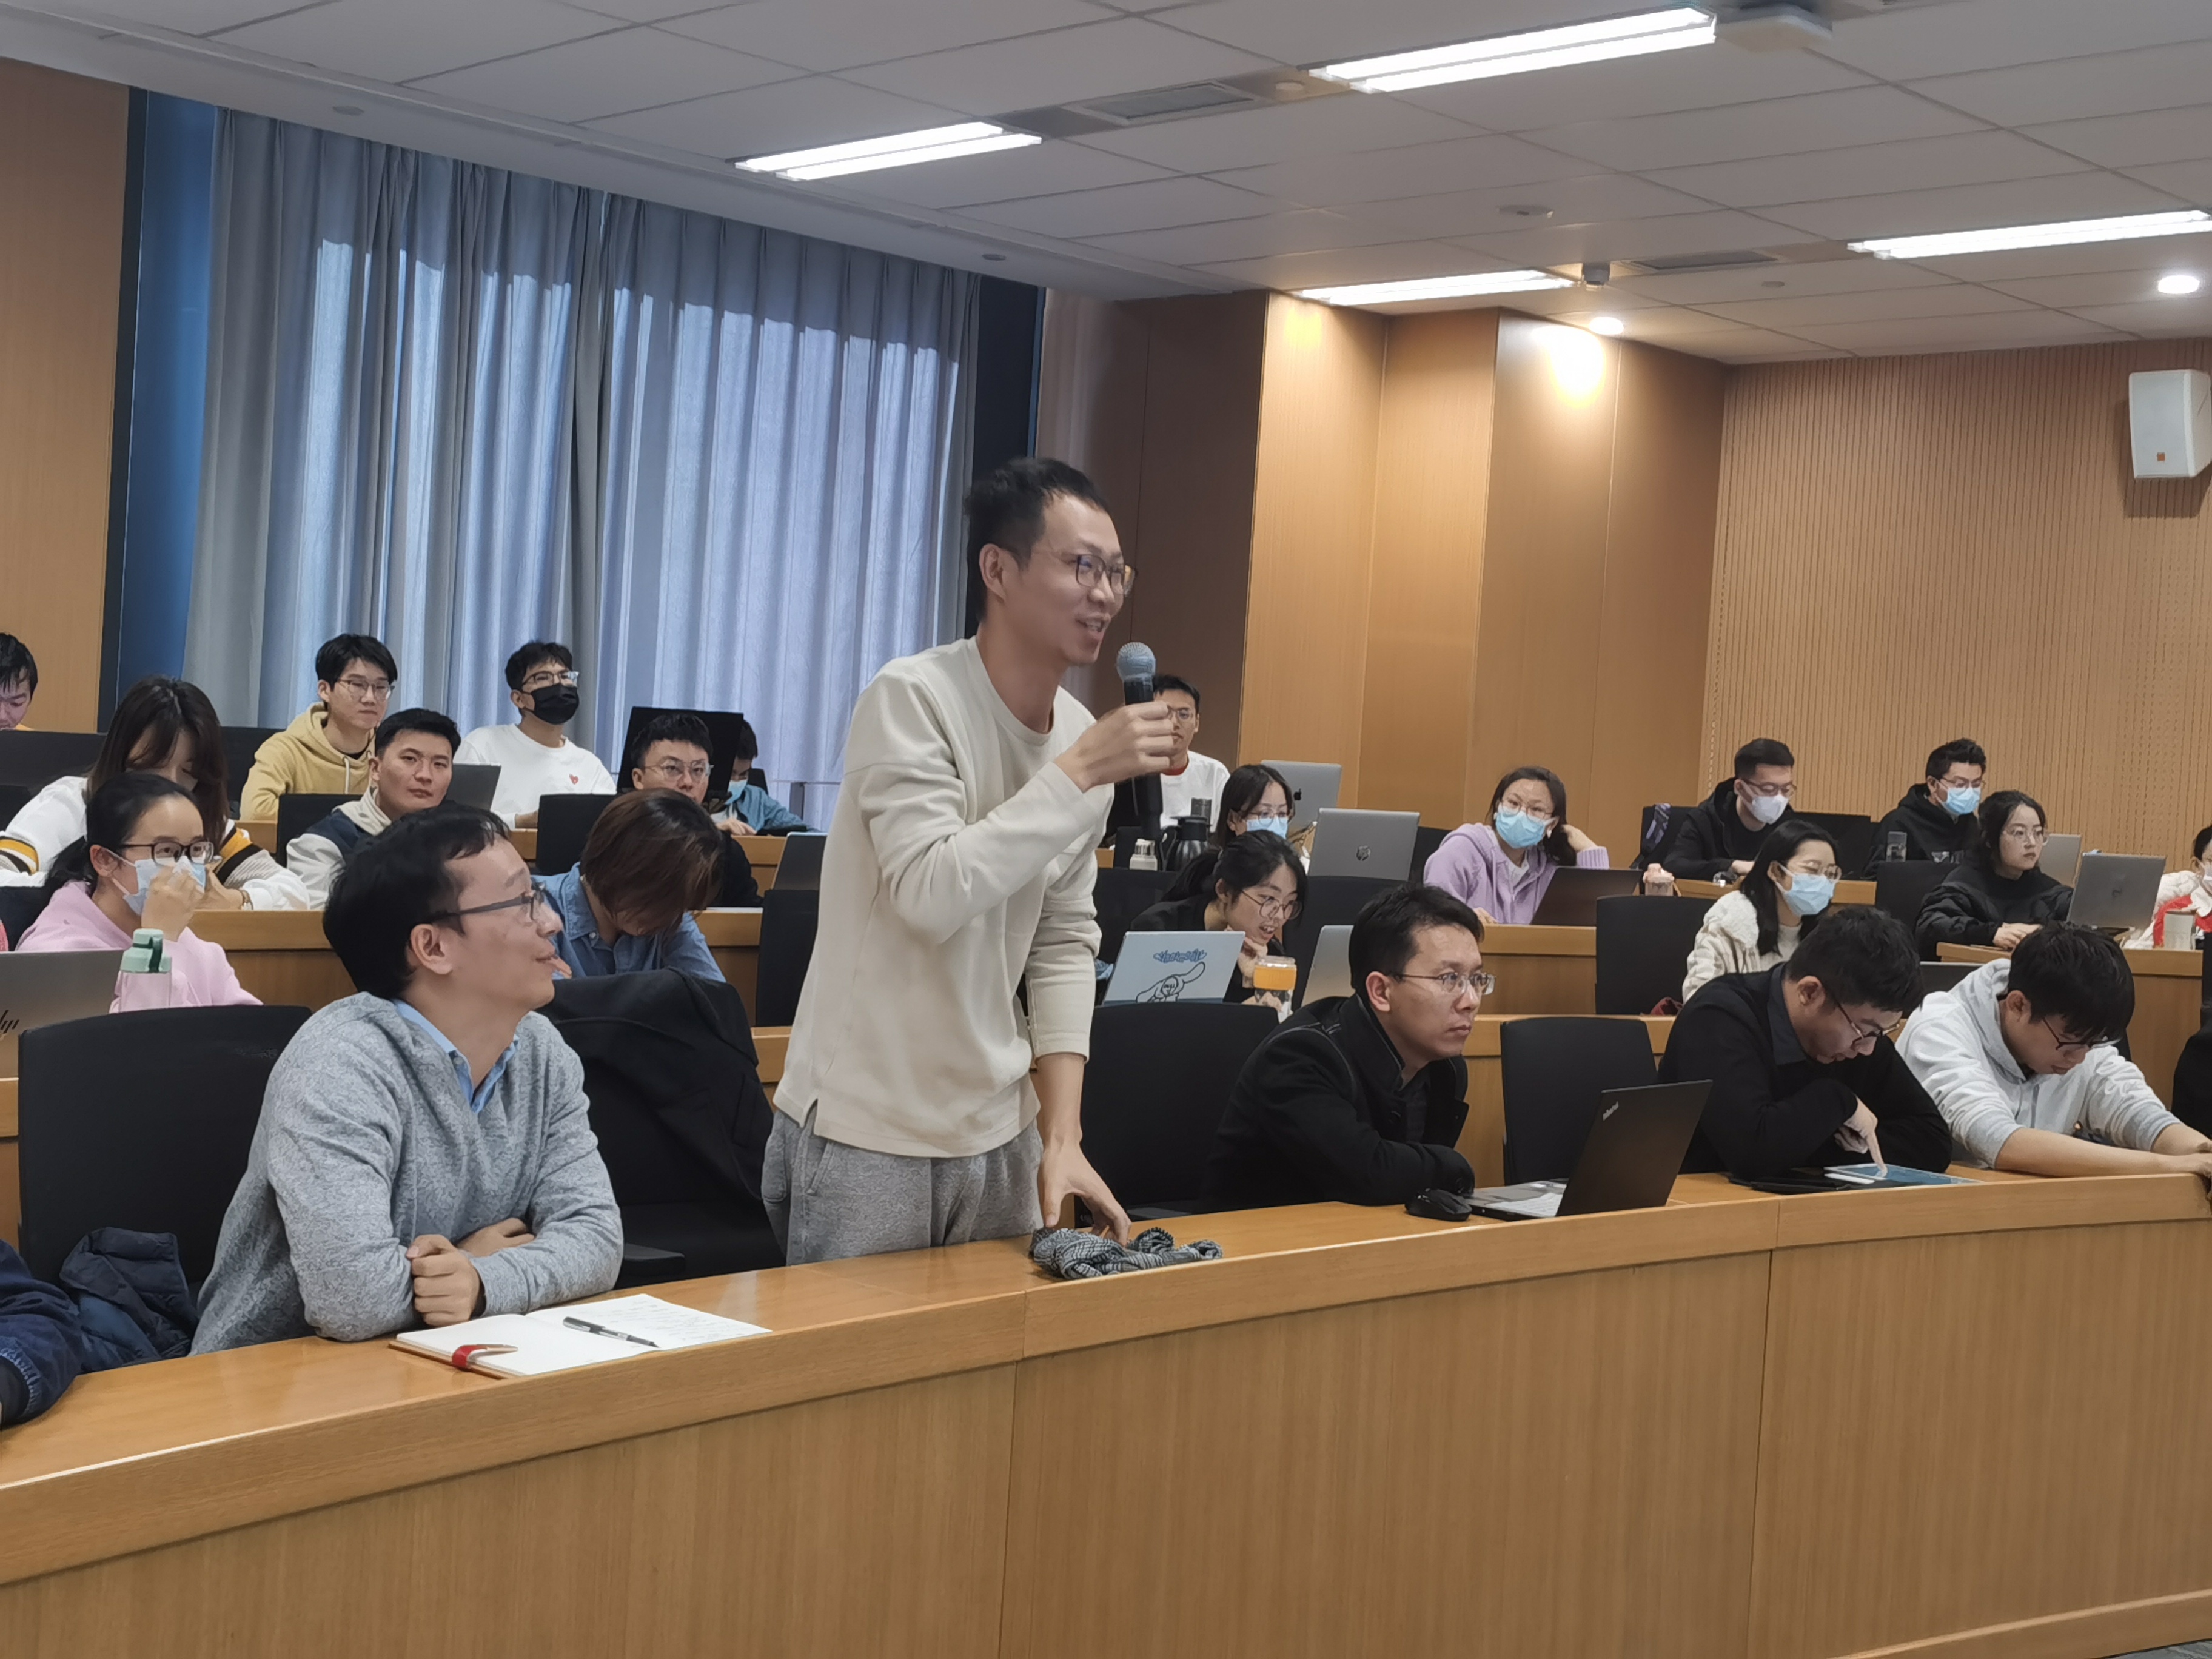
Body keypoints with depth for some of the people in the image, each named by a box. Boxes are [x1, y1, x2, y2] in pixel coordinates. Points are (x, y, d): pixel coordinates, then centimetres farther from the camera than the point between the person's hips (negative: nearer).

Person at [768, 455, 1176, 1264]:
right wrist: (1080, 774, -24)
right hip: (867, 1139, -6)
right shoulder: (911, 699, -15)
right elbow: (933, 893, -27)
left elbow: (1063, 946, 6)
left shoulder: (1084, 736, 5)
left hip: (1000, 1134, 6)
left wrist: (1062, 1136, 0)